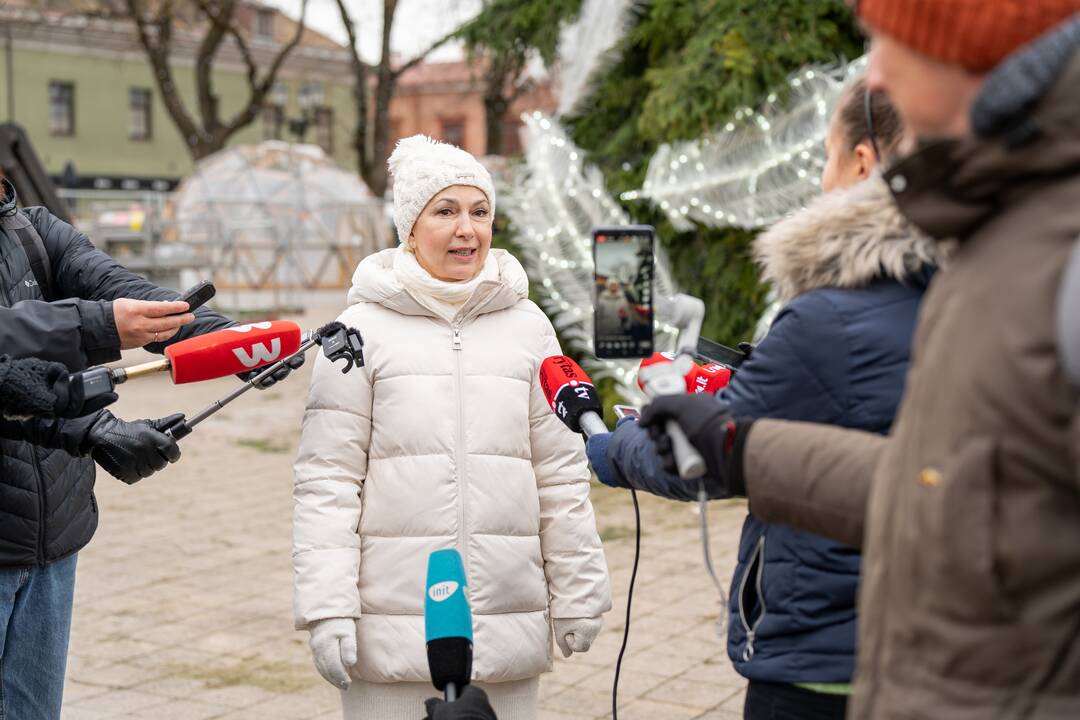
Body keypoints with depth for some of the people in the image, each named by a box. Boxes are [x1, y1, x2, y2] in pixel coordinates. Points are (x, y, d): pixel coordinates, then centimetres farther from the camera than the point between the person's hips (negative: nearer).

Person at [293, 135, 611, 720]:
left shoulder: (527, 327, 9)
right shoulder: (365, 329, 0)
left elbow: (560, 474, 10)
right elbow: (327, 479, -3)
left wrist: (578, 597, 9)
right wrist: (327, 606, -9)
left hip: (508, 623, 3)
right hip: (394, 624, -2)